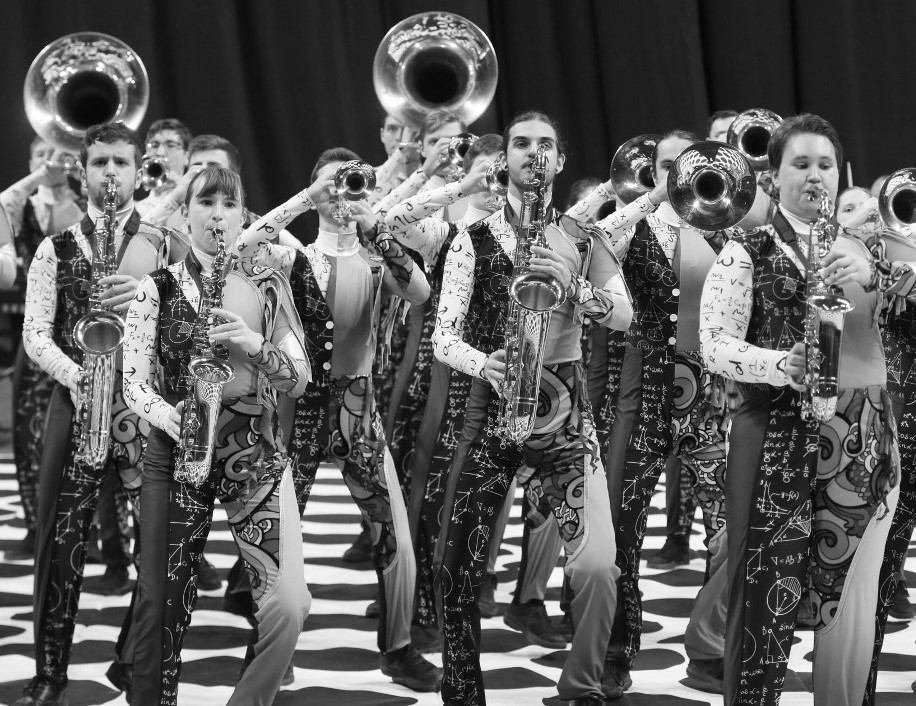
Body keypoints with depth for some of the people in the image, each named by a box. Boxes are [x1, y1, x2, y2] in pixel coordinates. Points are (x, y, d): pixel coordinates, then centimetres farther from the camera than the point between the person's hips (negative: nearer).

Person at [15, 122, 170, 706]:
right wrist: (74, 374, -17)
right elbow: (35, 333, 1)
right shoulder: (56, 249, 9)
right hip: (75, 401, 1)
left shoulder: (165, 245, 7)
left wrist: (148, 296, -23)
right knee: (60, 538, 0)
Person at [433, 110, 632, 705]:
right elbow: (444, 336, -2)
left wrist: (574, 285, -21)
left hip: (564, 405, 0)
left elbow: (623, 315, -3)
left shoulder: (582, 240, 9)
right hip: (492, 404, 0)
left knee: (598, 563, -14)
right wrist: (482, 363, -23)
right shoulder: (475, 239, 5)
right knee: (461, 562, -2)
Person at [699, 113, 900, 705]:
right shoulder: (747, 252, 5)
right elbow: (717, 345, -7)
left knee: (852, 602, 6)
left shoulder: (864, 249, 16)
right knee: (766, 597, -5)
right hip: (776, 437, -3)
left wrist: (876, 277, -16)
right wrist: (784, 364, -23)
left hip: (865, 439, 3)